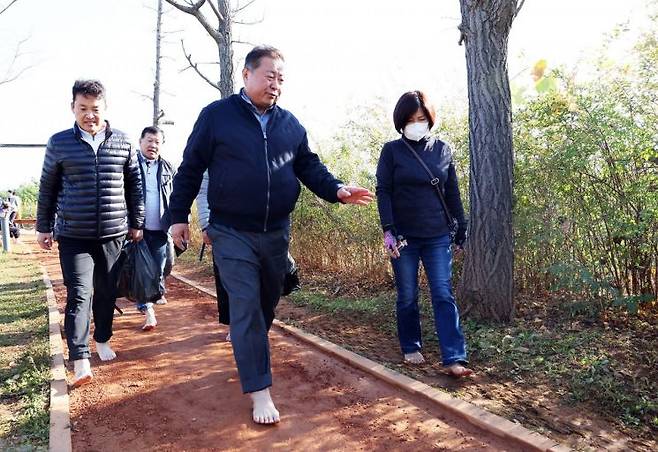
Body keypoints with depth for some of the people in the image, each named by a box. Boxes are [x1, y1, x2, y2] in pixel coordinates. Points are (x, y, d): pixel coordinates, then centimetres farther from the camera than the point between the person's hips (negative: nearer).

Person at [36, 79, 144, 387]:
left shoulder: (122, 142, 3)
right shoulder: (59, 143, 0)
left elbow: (134, 185, 10)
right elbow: (47, 188, 8)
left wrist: (136, 223, 11)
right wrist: (43, 227, 10)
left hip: (113, 234, 2)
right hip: (73, 236, -2)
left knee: (107, 292, 13)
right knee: (79, 293, -8)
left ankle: (102, 339, 34)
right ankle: (80, 359, -5)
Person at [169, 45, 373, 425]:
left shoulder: (290, 123, 8)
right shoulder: (217, 115, -4)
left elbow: (309, 166, 9)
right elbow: (191, 169, 0)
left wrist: (337, 190, -9)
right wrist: (179, 215, 1)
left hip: (276, 233, 5)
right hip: (233, 235, -4)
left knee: (267, 304, 17)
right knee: (246, 308, -7)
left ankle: (248, 353, 42)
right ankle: (260, 390, 1)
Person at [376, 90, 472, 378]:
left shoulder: (442, 149, 8)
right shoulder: (392, 151, 0)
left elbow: (452, 192, 12)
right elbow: (383, 192, -5)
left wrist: (462, 226, 11)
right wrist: (388, 230, -14)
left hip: (438, 237, 2)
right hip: (404, 236, -1)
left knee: (444, 295, -3)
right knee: (407, 296, 8)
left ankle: (454, 359, -2)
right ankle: (411, 348, 25)